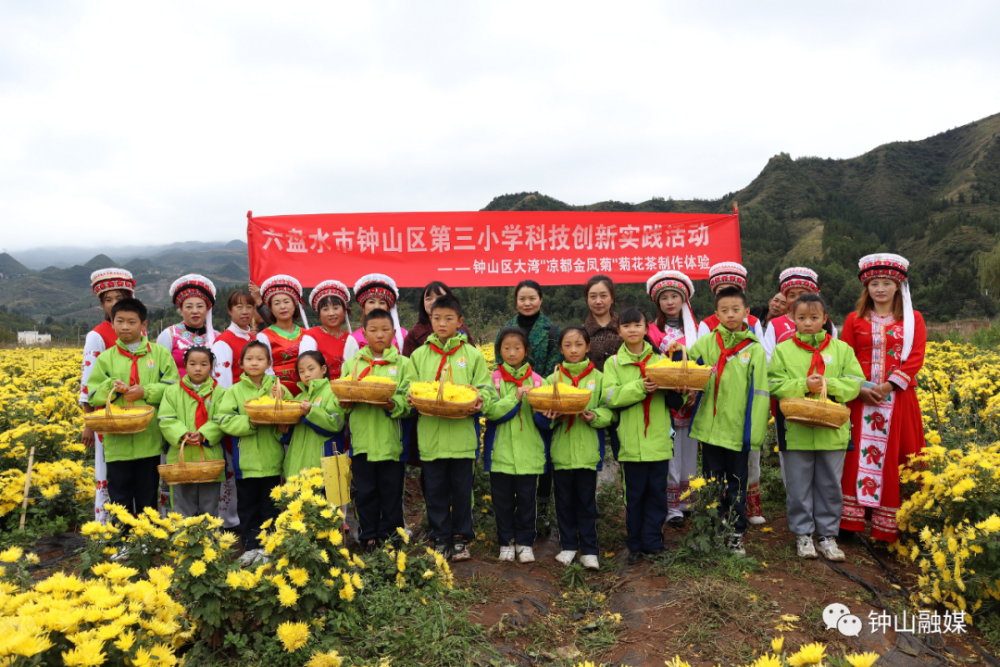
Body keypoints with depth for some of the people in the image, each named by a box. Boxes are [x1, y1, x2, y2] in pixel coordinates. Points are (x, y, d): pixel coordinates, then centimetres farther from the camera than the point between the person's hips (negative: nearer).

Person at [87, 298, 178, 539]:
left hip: (149, 438, -1)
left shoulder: (160, 353, 2)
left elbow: (173, 388, -2)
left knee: (148, 496, 12)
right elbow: (93, 395, 5)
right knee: (119, 496, 9)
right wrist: (111, 388, -13)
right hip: (117, 440, 1)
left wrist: (145, 392, -14)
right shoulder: (106, 358, 7)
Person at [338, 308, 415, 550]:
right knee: (365, 493, 10)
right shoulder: (353, 364, 11)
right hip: (362, 440, 2)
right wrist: (346, 401, -14)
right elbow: (343, 399, 8)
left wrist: (392, 405, -24)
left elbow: (410, 402, -6)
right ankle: (368, 538, 24)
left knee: (391, 493, 8)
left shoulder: (403, 364, 4)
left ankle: (389, 537, 22)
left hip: (392, 441, -2)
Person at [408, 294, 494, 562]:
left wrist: (480, 401, -16)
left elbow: (485, 387, 4)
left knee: (462, 489, 8)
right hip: (430, 434, 1)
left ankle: (461, 539, 23)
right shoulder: (419, 355, 9)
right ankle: (440, 539, 22)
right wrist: (412, 399, -11)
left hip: (462, 434, -1)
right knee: (435, 490, 8)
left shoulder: (472, 354, 5)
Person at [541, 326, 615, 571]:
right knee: (564, 501, 9)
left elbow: (610, 412, 1)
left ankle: (589, 550, 16)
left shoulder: (599, 378, 4)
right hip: (561, 450, 1)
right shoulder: (552, 379, 7)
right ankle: (568, 546, 24)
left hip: (588, 451, -1)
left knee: (587, 501, 5)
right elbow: (541, 414, 6)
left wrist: (594, 416, -17)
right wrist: (553, 415, -15)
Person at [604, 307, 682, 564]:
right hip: (632, 442, -1)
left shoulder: (659, 360, 9)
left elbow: (675, 401, 6)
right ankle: (635, 545, 20)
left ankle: (653, 543, 20)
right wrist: (640, 387, -20)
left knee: (657, 492, 7)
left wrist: (667, 387, -16)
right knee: (634, 494, 7)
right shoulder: (613, 363, 5)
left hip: (659, 441, 2)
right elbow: (611, 397, -9)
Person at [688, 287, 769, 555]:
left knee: (737, 485, 11)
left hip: (738, 430, -2)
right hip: (710, 427, 2)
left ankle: (736, 534, 25)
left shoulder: (754, 349, -3)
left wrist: (756, 433, -8)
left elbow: (759, 393, -5)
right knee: (711, 483, 13)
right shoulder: (705, 344, 3)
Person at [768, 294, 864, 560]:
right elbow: (775, 385, -7)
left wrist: (828, 384, -18)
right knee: (798, 486, 8)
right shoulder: (783, 350, 1)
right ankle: (803, 534, 22)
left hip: (832, 431, 1)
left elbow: (855, 383, -1)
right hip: (796, 431, -1)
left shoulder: (841, 349, 5)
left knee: (830, 486, 11)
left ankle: (827, 535, 25)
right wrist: (804, 385, -21)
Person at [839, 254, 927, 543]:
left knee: (893, 457, 2)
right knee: (857, 454, 1)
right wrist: (859, 388, -11)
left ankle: (888, 525, 11)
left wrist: (887, 386, -14)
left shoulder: (913, 319, 7)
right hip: (861, 398, 1)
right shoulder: (854, 319, 9)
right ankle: (850, 519, 8)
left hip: (897, 399, 0)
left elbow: (915, 358, -3)